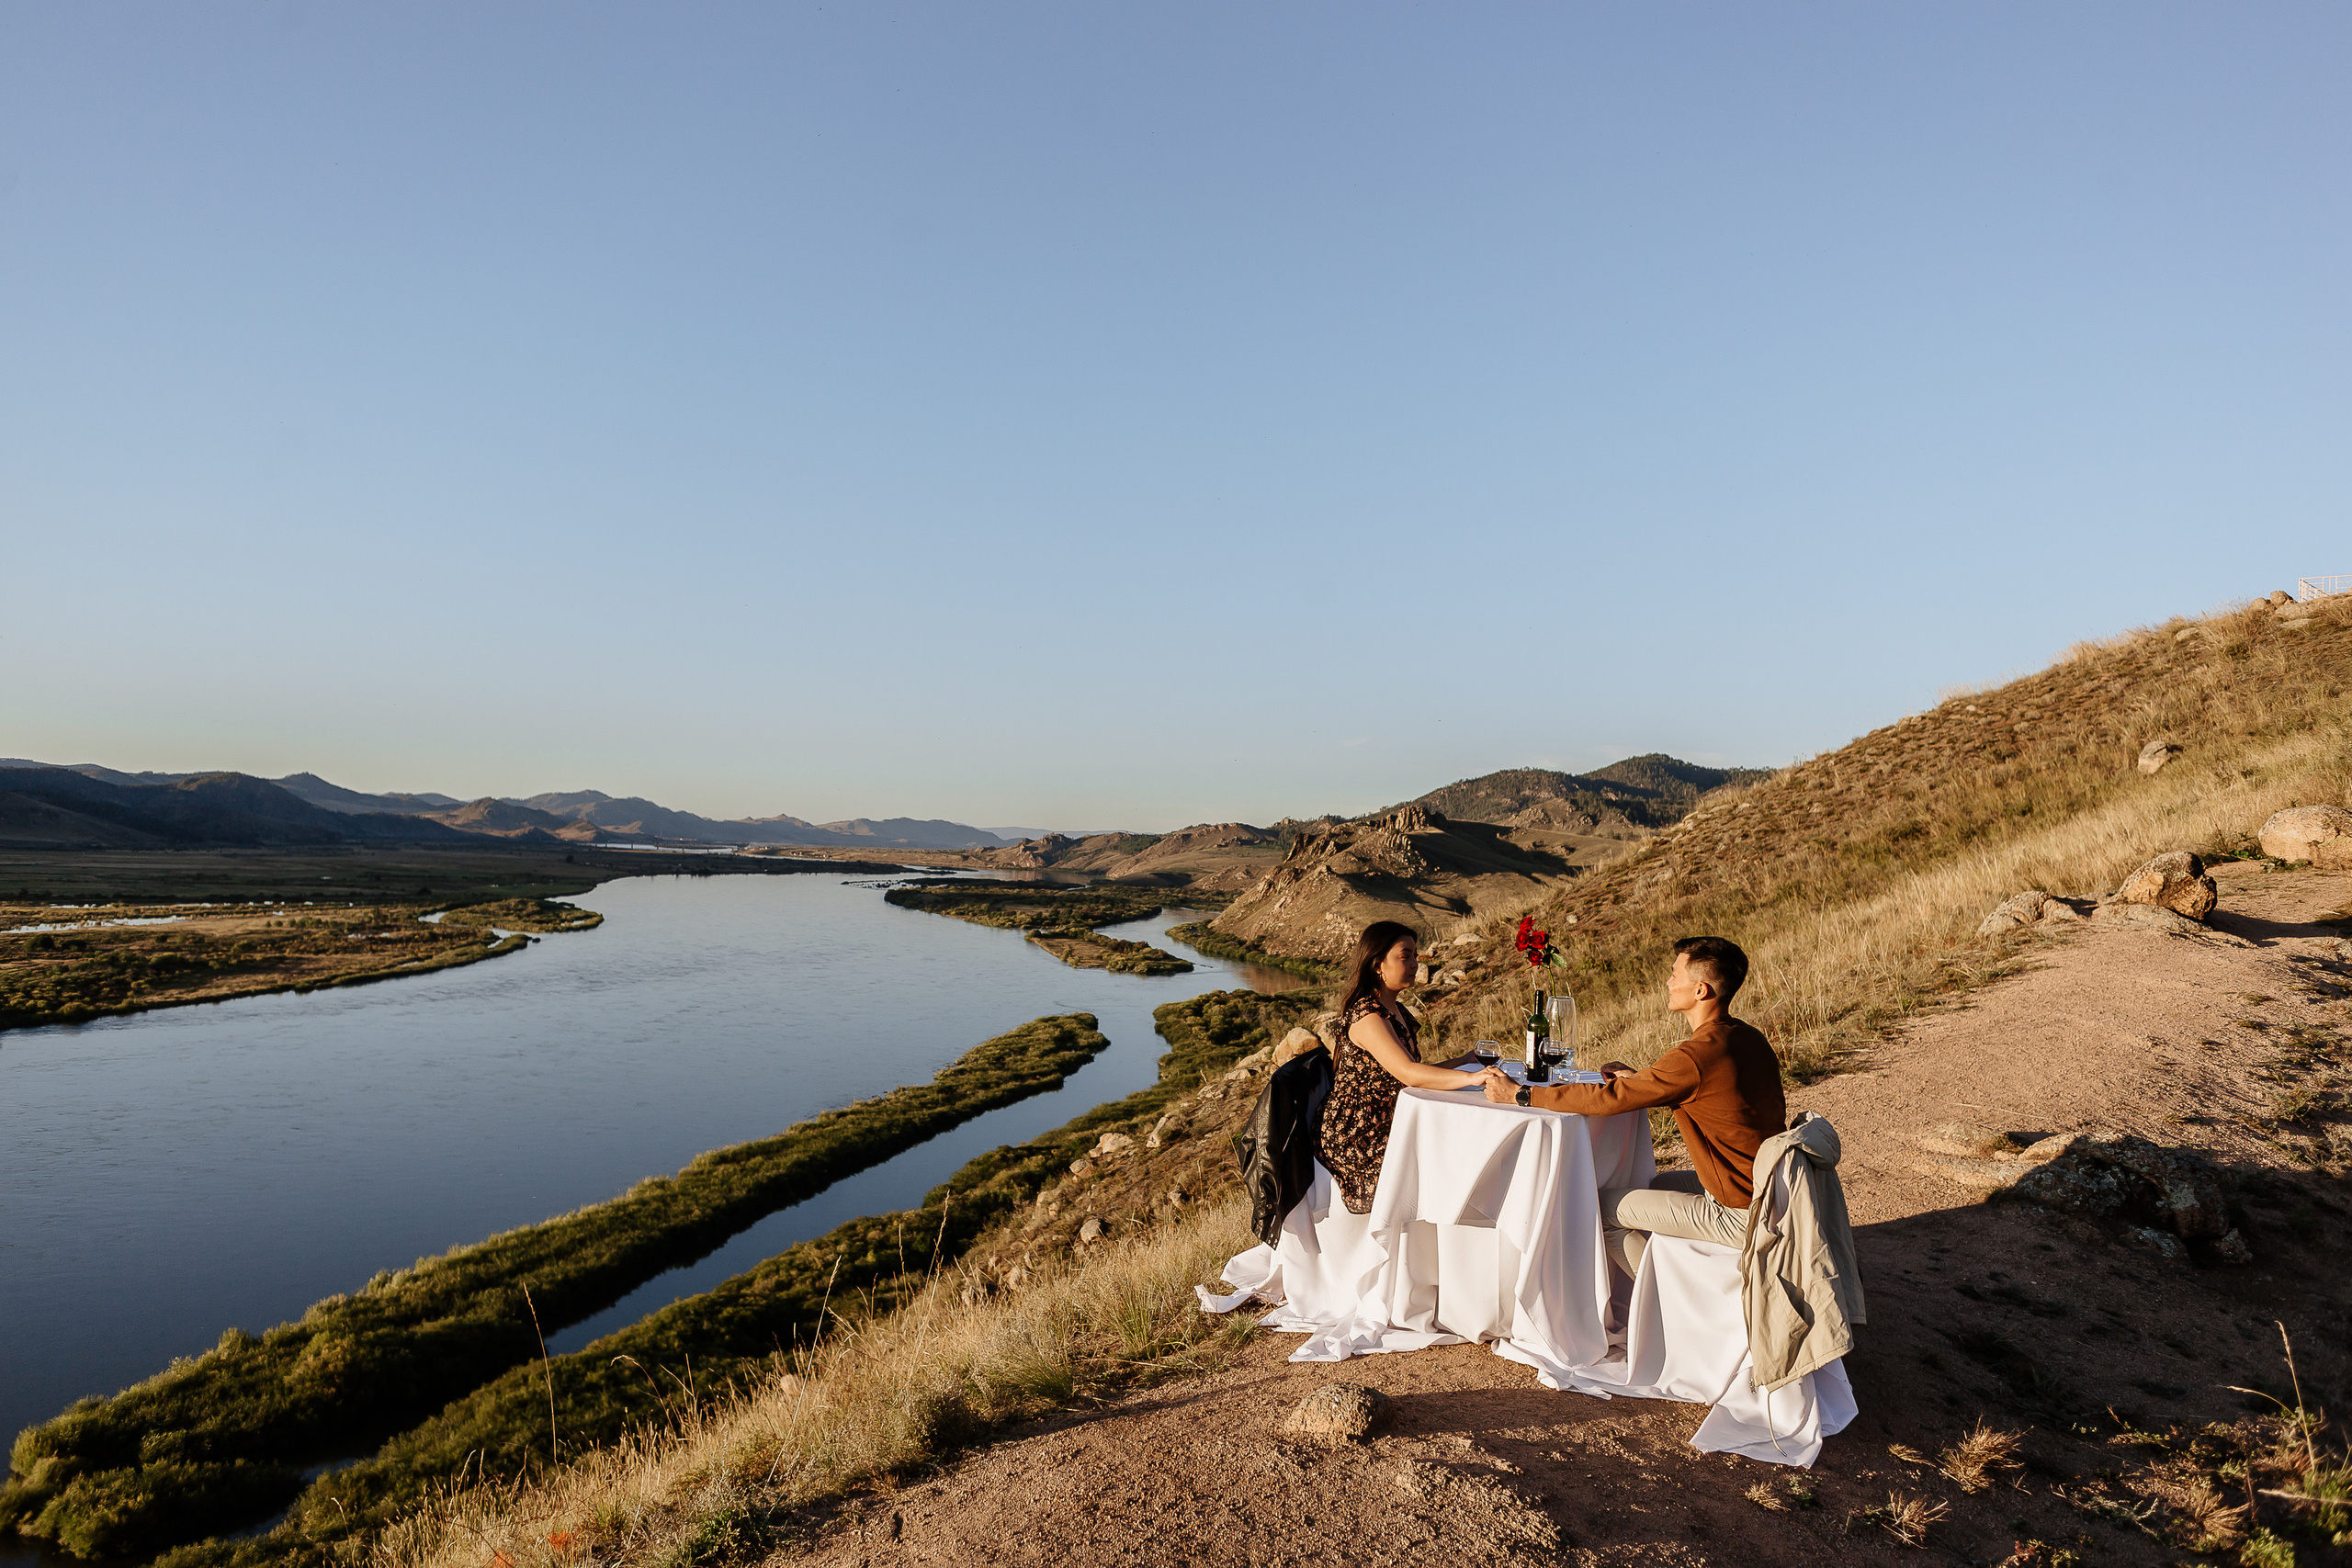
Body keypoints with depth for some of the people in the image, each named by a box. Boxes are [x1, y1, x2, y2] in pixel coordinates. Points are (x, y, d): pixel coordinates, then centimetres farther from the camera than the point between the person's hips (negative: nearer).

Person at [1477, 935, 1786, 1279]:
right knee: (1654, 1185, 27)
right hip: (1771, 1191, 9)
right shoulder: (1750, 1038, 4)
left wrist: (1519, 1095, -11)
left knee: (1600, 1206, 0)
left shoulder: (1696, 1057, -25)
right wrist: (1639, 1080, 9)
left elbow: (1607, 1098, -20)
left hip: (1739, 1215, -9)